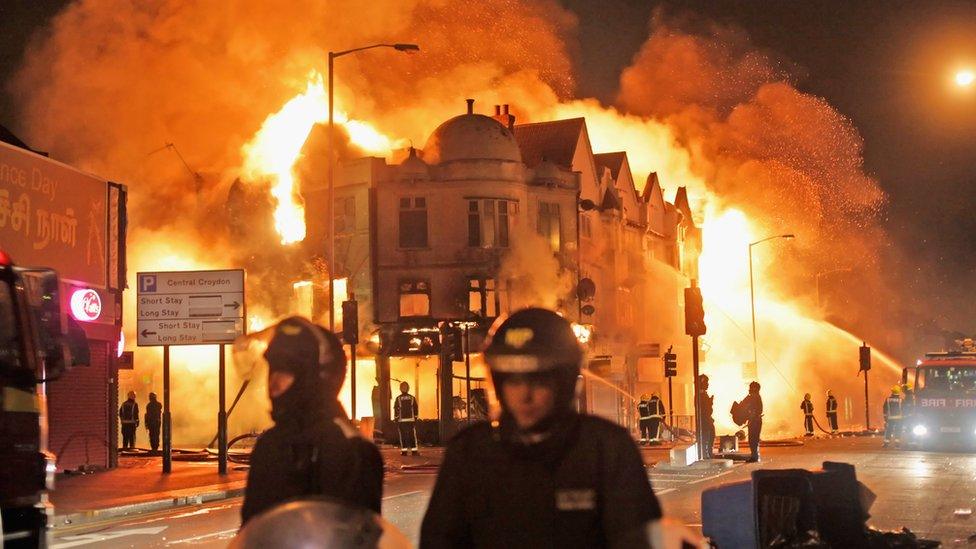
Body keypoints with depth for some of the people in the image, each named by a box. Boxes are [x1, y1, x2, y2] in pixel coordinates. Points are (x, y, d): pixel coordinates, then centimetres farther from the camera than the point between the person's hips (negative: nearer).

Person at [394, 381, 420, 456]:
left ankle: (404, 451, 0)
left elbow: (396, 410, -2)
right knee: (413, 435, 3)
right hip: (411, 419, 1)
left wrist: (396, 420, 4)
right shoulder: (412, 398, 3)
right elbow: (416, 409, 5)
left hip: (401, 420, -1)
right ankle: (414, 450, 0)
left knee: (403, 436, 2)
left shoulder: (398, 399, -3)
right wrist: (415, 419, 12)